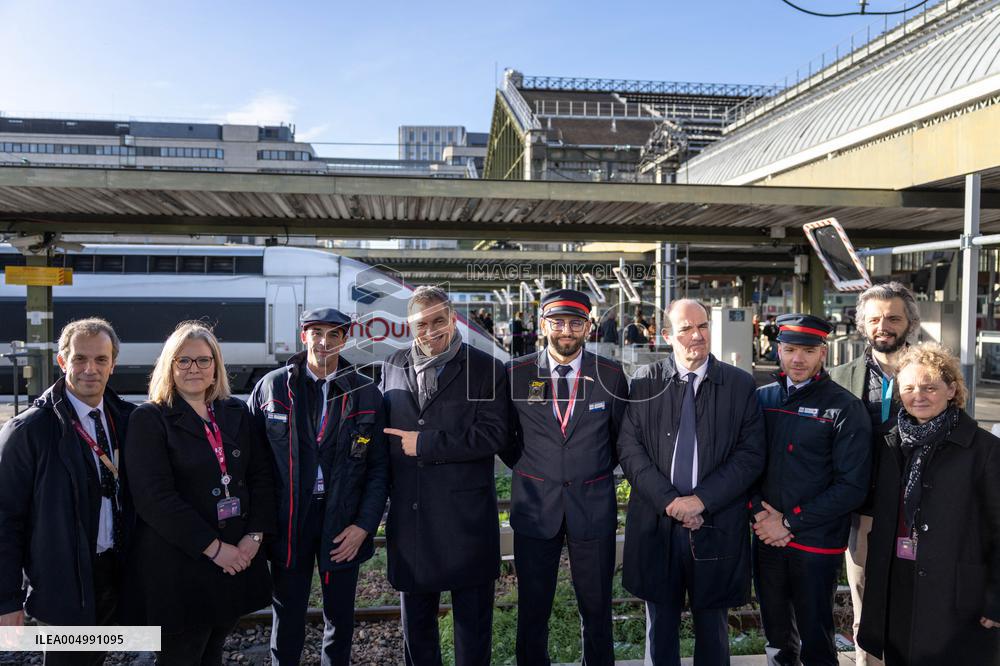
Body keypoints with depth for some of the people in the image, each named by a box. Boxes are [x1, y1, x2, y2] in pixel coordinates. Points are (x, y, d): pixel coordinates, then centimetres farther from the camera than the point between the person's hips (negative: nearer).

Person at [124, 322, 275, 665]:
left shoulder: (237, 412, 8)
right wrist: (212, 547, -17)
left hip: (237, 558, 5)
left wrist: (255, 535, -7)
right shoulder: (150, 418, -7)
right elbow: (154, 496, -16)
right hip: (178, 566, -4)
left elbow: (262, 475, 6)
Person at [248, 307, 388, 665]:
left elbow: (379, 466, 0)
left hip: (343, 521, 1)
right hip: (288, 521, 0)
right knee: (287, 617, 13)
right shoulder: (273, 386, -2)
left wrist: (364, 525, -5)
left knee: (340, 617, 15)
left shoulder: (366, 393, -2)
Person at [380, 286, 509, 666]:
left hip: (467, 517, -4)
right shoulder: (393, 366, 8)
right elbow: (384, 429, 15)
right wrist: (387, 489, 8)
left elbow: (493, 435, -14)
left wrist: (424, 443, -14)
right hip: (409, 515, 4)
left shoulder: (486, 369, -5)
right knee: (415, 617, 18)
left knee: (473, 617, 10)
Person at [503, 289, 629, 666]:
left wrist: (601, 470, 8)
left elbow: (621, 435, 10)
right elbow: (503, 434, 10)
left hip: (593, 507, 0)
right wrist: (526, 469, 4)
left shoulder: (611, 375, -3)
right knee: (532, 611, 11)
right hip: (534, 507, 0)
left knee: (596, 609, 13)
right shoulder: (517, 374, -3)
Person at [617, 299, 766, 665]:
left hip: (717, 528, 0)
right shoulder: (645, 381, 0)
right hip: (656, 524, 1)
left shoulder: (741, 384, -1)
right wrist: (668, 501, -14)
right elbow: (629, 447, -4)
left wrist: (701, 500, -14)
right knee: (660, 627, 16)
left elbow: (751, 454, -5)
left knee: (712, 628, 16)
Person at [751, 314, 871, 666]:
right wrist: (759, 513, -7)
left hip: (817, 544, -4)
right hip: (766, 540, 4)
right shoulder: (761, 398, 5)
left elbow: (853, 486, -12)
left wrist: (790, 522, -14)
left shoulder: (845, 408, -8)